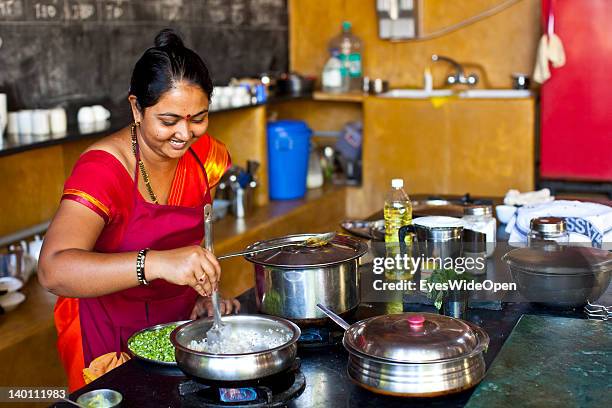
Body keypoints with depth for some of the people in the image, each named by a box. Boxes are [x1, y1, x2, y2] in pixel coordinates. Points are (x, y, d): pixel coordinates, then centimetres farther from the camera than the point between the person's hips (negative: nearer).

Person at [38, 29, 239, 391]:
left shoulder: (205, 154, -4)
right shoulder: (102, 170, -23)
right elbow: (53, 270, -37)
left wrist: (207, 293, -9)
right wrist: (156, 263, -50)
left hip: (181, 321, 4)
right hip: (112, 338, -4)